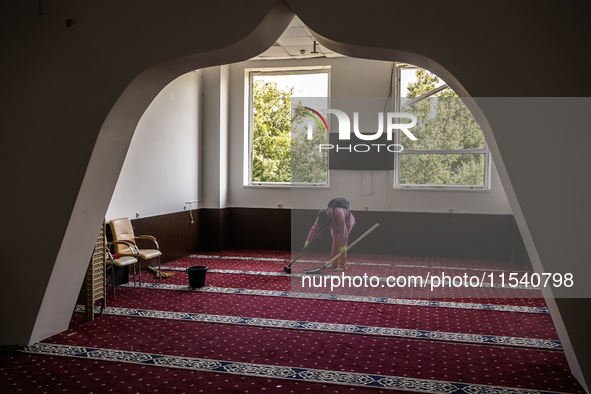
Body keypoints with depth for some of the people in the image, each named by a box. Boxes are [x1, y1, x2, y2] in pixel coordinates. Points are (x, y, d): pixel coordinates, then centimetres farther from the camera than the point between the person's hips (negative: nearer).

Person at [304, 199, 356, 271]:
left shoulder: (338, 213, -44)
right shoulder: (321, 217, -25)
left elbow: (343, 230, -42)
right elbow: (314, 229, -24)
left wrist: (343, 246, -40)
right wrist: (308, 241, -30)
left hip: (346, 222, -6)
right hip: (336, 225, 6)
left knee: (340, 242, -17)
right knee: (335, 242, 4)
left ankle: (342, 266, -14)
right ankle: (334, 264, 14)